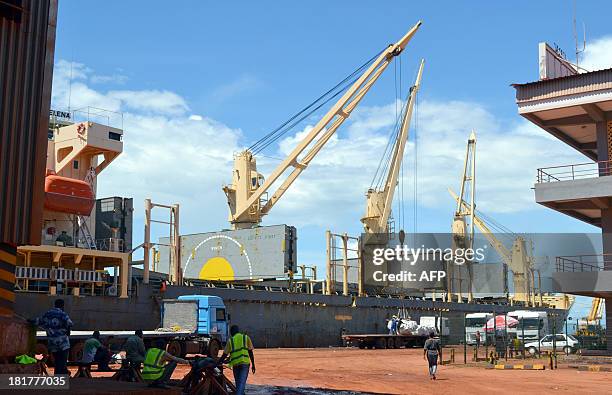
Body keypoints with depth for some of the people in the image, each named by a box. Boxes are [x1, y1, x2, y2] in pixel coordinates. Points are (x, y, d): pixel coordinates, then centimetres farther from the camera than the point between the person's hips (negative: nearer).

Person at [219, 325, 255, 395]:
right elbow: (250, 352, 7)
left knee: (238, 383, 16)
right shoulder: (246, 338, 11)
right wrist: (253, 364, 10)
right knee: (242, 383, -8)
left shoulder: (230, 340, 11)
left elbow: (224, 355, 9)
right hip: (245, 363, -1)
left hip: (235, 364, 1)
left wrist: (218, 362, 19)